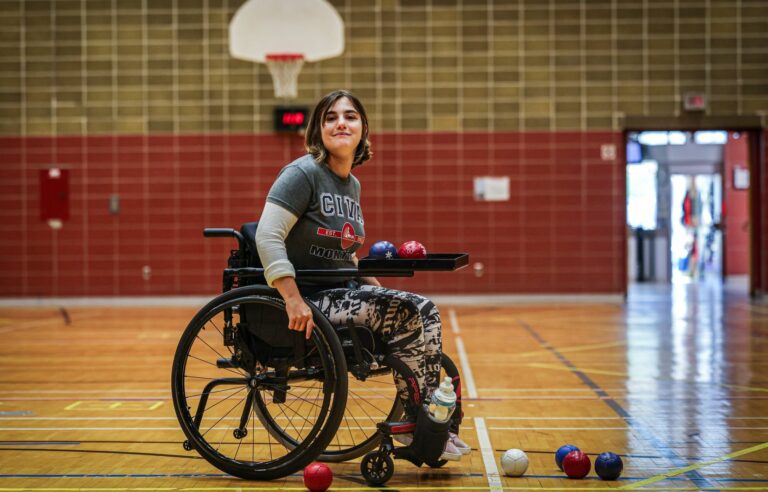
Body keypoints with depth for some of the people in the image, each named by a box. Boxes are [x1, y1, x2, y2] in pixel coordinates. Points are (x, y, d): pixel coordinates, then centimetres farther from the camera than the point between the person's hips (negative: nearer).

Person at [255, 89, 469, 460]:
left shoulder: (352, 185, 15)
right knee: (405, 315, -23)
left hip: (341, 292, 8)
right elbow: (267, 236, -21)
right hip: (309, 299, -8)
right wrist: (294, 300, -29)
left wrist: (377, 291, 12)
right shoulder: (303, 173, -11)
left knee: (426, 312, -11)